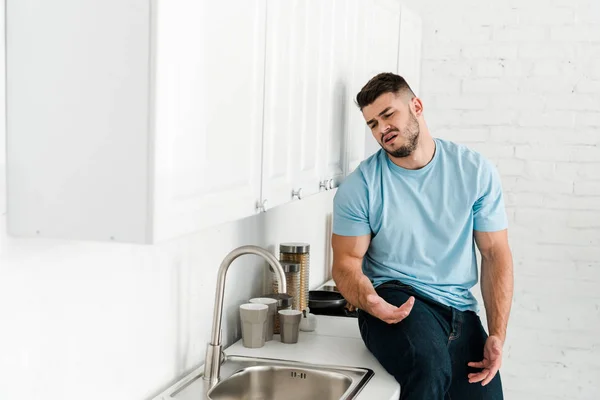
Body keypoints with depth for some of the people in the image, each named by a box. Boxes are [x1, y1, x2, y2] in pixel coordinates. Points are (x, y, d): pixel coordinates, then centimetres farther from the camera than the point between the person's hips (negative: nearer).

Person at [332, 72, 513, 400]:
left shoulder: (476, 172, 2)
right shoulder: (359, 187, -2)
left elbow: (495, 254, 3)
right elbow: (347, 263, 0)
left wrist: (497, 335, -6)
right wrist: (369, 300, -24)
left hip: (459, 310, 3)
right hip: (393, 300, -3)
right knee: (430, 367, -33)